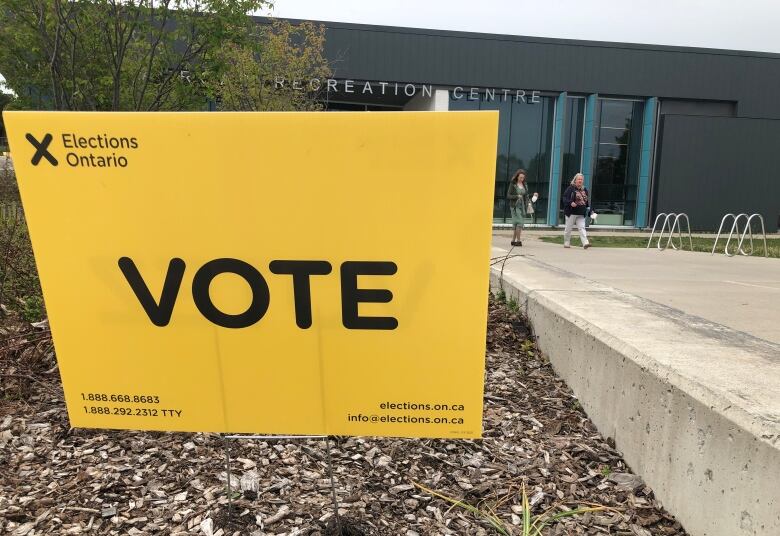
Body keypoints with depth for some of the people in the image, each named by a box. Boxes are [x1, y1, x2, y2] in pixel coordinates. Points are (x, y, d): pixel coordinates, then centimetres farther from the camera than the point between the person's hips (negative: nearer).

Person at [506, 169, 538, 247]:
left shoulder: (524, 185, 12)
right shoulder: (513, 184, -3)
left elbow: (526, 196, 18)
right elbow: (508, 196, -6)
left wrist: (533, 195, 3)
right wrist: (517, 196, -18)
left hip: (523, 206, 5)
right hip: (515, 206, -5)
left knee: (517, 224, 4)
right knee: (519, 223, -14)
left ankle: (513, 240, 12)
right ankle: (518, 240, -8)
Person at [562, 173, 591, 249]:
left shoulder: (584, 190, 15)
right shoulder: (570, 188, -4)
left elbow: (587, 200, 25)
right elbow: (565, 198, -11)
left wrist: (588, 206, 11)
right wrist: (570, 203, -27)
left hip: (581, 214, 5)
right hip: (571, 213, -4)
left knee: (582, 228, -5)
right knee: (568, 228, 4)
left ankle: (585, 243, -14)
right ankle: (566, 243, 17)